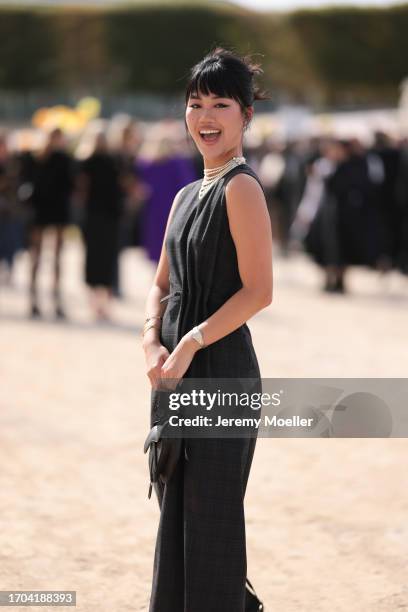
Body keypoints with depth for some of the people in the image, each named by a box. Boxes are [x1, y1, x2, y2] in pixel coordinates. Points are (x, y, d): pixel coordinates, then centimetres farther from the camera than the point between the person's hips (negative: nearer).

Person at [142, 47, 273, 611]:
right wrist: (153, 342, 0)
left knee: (210, 514, -3)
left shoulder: (241, 188, -11)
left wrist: (189, 344, -16)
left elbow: (258, 291, -17)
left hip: (221, 369, -8)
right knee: (175, 508, 15)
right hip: (175, 373, 8)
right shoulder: (186, 196, 15)